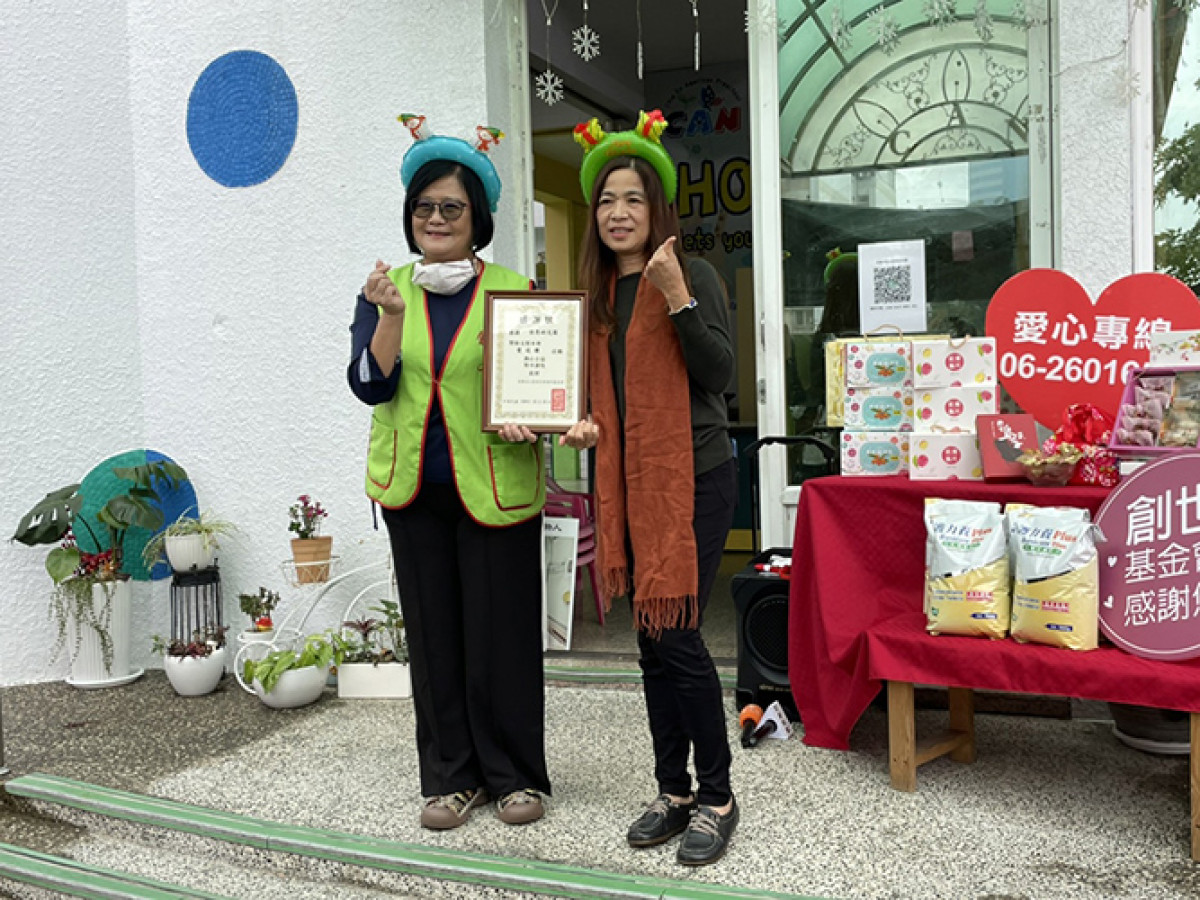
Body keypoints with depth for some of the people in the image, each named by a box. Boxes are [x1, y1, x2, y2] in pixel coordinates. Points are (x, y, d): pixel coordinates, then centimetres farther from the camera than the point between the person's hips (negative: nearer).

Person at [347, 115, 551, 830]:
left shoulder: (513, 290, 0)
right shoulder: (387, 289, 6)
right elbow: (371, 386, -5)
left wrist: (523, 420, -18)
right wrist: (390, 314, -18)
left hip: (494, 487, -2)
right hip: (414, 489, 3)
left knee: (501, 630, 2)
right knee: (434, 630, 9)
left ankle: (517, 775, 19)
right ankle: (452, 777, 23)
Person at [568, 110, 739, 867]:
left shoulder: (694, 277, -6)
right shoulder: (600, 292, 13)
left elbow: (720, 374, -15)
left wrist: (678, 298, -23)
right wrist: (584, 423, 1)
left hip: (694, 478, -7)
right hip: (630, 483, 7)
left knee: (677, 635, -9)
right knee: (651, 642, 11)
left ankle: (717, 798, 9)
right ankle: (673, 791, 24)